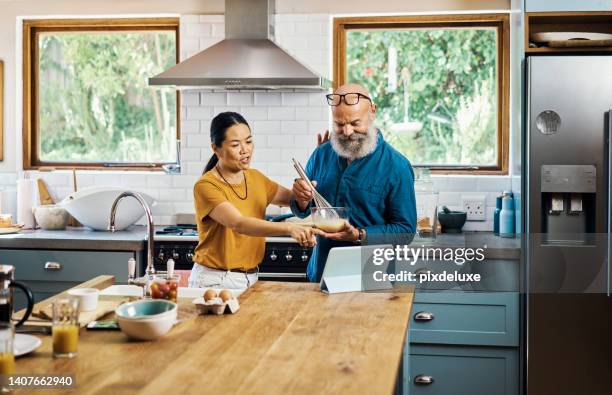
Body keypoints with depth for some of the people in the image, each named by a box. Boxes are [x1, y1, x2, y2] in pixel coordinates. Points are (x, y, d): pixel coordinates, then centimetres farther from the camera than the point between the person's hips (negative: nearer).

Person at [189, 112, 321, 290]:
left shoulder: (256, 178, 8)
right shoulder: (206, 186, -15)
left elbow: (294, 201, 14)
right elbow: (238, 224, -29)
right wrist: (289, 228, -42)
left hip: (251, 279, 6)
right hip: (215, 281, -6)